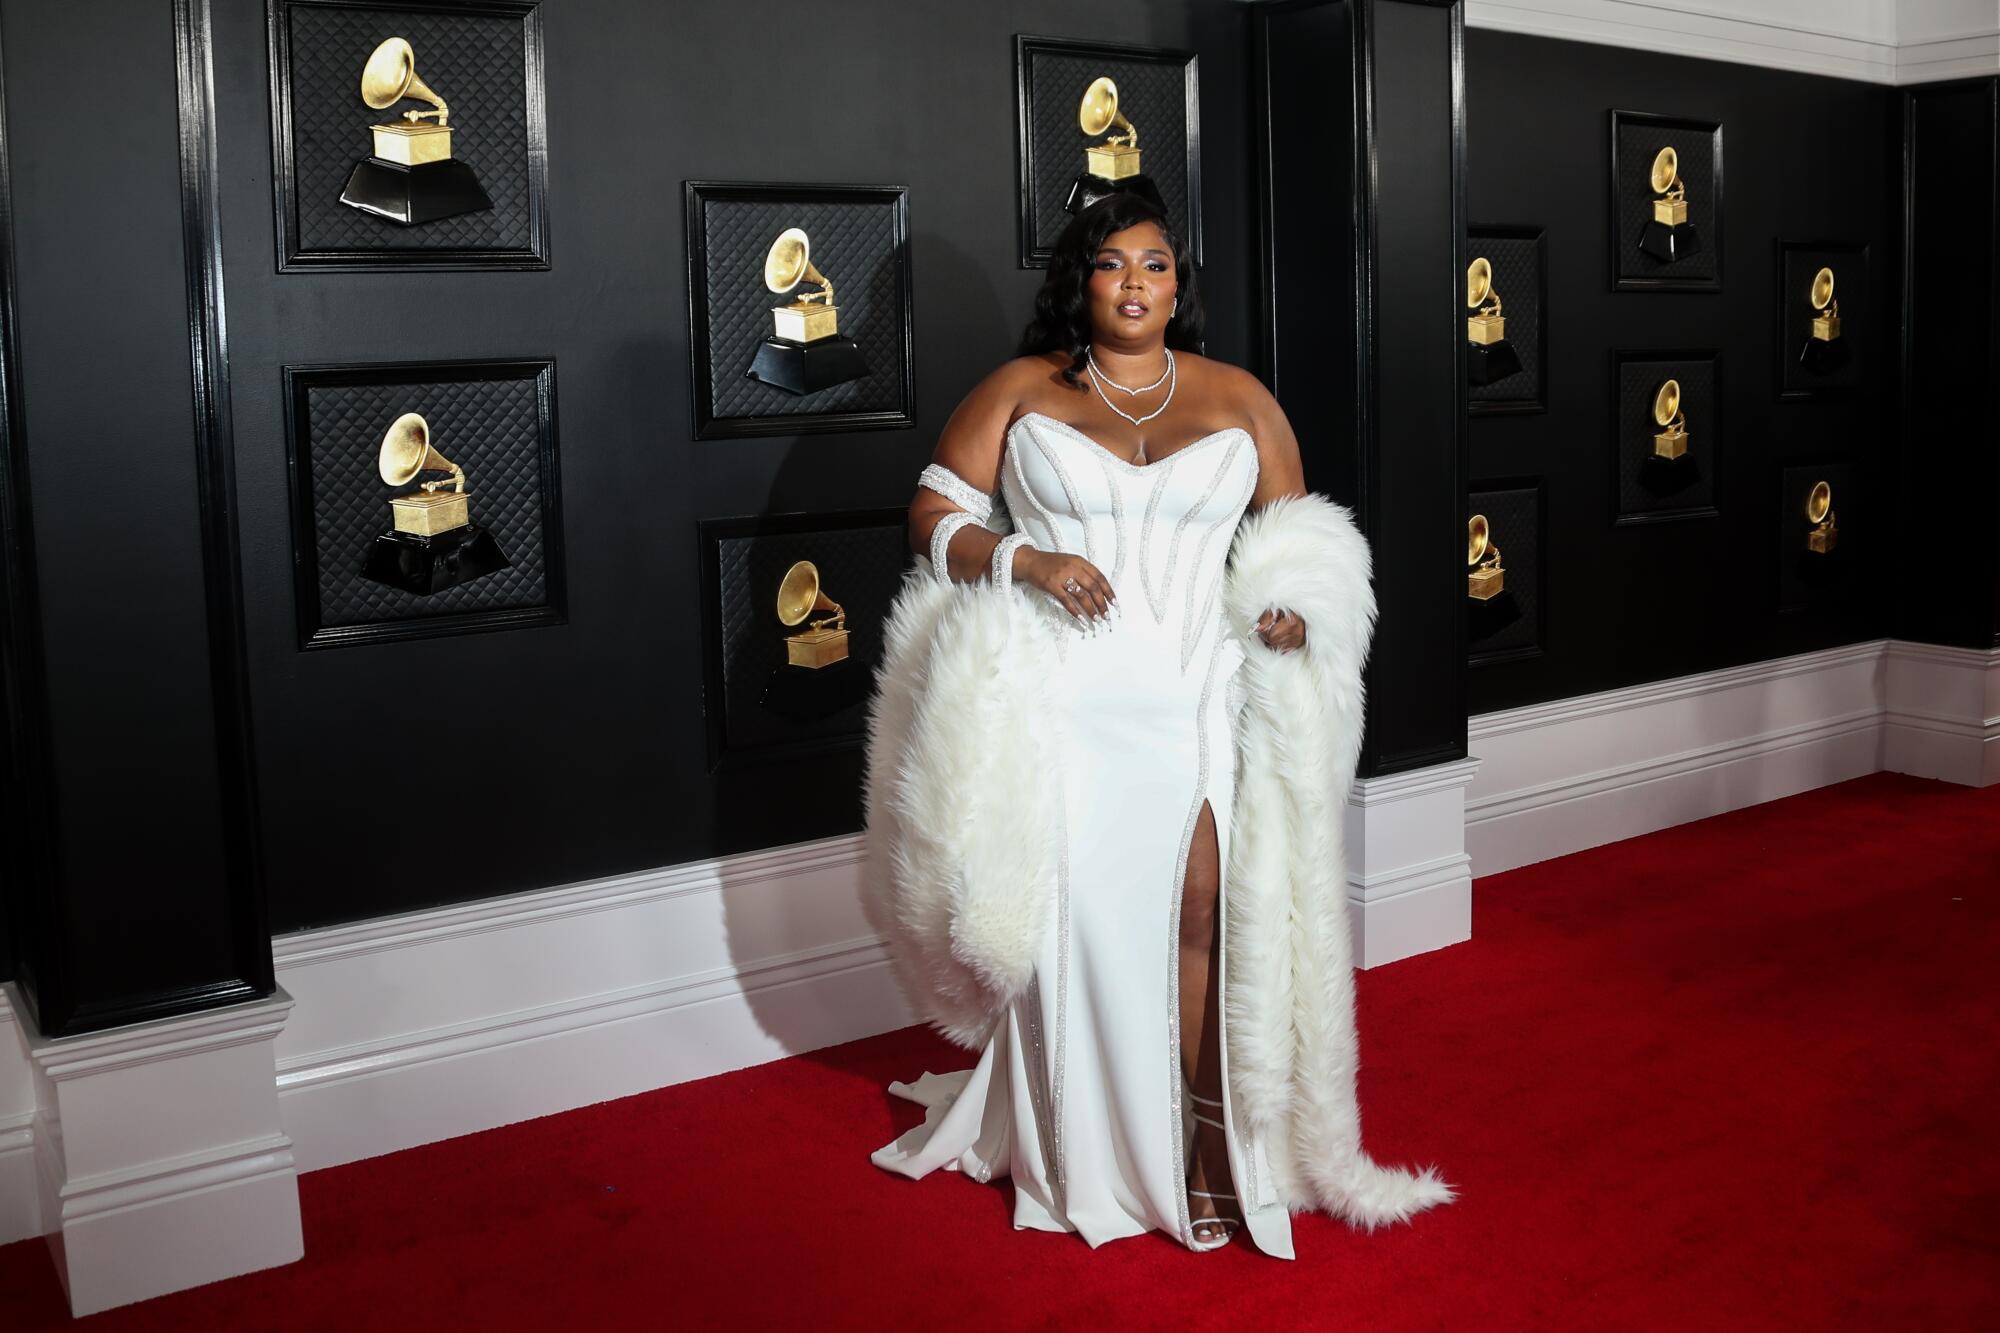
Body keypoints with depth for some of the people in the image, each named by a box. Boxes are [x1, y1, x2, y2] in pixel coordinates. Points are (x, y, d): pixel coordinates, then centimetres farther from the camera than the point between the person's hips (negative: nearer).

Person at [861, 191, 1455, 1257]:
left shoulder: (1240, 401, 13)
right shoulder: (1018, 392, 10)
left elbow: (1301, 545, 18)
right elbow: (932, 516, 7)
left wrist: (1293, 608, -3)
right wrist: (1022, 559, -10)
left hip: (1193, 700, 1)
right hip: (1054, 706, 0)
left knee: (1201, 918, -10)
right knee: (1068, 920, -3)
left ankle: (1212, 1149, 0)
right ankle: (1076, 1157, 12)